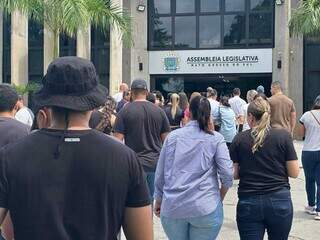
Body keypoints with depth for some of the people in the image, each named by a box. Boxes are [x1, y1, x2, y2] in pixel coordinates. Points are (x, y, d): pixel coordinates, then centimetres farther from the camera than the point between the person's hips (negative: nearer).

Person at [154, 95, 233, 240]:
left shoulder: (173, 136, 5)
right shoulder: (216, 138, -1)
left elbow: (160, 173, 8)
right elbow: (227, 174, -6)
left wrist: (158, 200, 19)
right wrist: (220, 197, 11)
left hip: (172, 207, 2)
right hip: (205, 207, -2)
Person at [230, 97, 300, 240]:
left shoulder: (239, 139, -1)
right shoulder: (283, 136, -3)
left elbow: (233, 174, 1)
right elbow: (294, 173, -2)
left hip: (248, 203, 0)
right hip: (280, 201, 1)